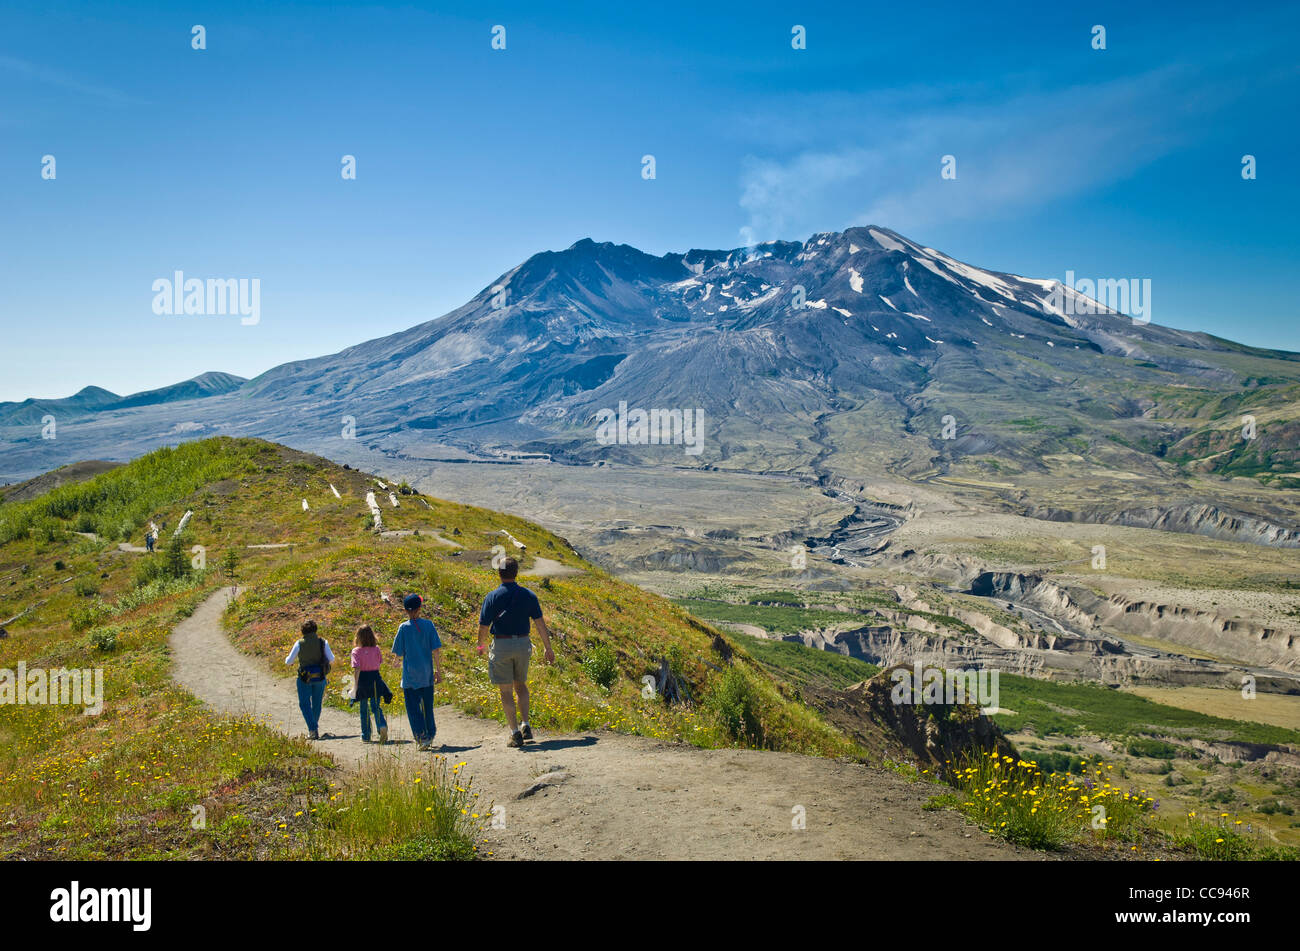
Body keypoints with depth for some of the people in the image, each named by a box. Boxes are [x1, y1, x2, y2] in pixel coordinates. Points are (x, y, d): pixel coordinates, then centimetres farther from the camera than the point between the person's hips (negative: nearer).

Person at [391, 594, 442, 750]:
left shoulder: (404, 627, -8)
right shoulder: (428, 624, -3)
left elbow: (399, 653, -4)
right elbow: (436, 650, -4)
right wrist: (438, 670, 2)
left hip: (410, 675, -3)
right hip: (427, 675, 3)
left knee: (413, 708, 1)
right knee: (428, 706, 17)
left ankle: (422, 736, -12)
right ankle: (431, 735, 25)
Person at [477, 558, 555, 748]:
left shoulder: (492, 597, -9)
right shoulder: (528, 595, -2)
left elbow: (483, 627, -5)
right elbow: (540, 623, -2)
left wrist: (481, 645, 14)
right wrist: (548, 648, 5)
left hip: (501, 646, -3)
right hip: (522, 643, 3)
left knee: (506, 691, 4)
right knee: (521, 685, 21)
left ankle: (515, 733, 2)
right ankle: (525, 725, 11)